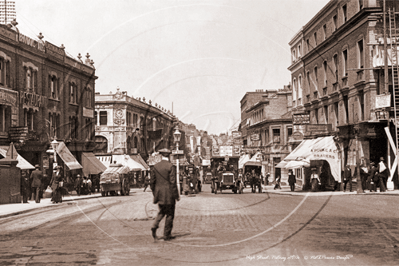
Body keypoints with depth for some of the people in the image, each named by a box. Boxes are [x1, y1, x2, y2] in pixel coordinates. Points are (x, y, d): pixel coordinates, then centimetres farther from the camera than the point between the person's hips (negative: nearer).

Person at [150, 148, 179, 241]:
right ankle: (167, 235, 8)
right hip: (169, 194, -5)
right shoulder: (170, 167, -11)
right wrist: (176, 195, -7)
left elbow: (152, 182, 7)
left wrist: (155, 194, 19)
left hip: (159, 194, 5)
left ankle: (155, 226, -2)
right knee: (170, 214, 6)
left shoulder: (155, 167, 4)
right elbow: (173, 182, -14)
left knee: (162, 211, 21)